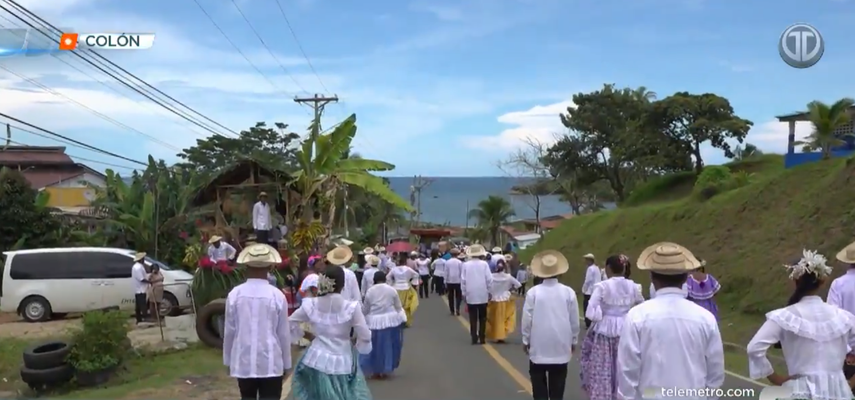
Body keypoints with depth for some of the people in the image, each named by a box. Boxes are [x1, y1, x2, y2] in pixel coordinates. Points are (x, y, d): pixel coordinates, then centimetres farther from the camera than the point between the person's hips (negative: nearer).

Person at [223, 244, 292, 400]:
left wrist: (228, 359, 14)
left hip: (243, 361, 2)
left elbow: (229, 331, 0)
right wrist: (286, 363, 10)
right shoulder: (277, 295, -8)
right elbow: (284, 333, -2)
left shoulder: (235, 294, -5)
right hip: (271, 362, -2)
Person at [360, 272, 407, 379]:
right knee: (388, 345, 11)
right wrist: (400, 318, 22)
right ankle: (385, 370, 16)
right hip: (390, 321, 1)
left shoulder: (370, 291, -1)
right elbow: (398, 307, 4)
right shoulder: (391, 290, -1)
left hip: (374, 322, 0)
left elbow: (365, 309, 4)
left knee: (374, 346, 9)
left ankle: (375, 371, 13)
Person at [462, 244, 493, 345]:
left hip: (470, 295, 0)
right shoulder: (484, 264, -6)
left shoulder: (466, 265, -4)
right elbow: (489, 279, -6)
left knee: (473, 318, 5)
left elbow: (463, 280, -3)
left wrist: (464, 293, 7)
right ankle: (482, 338, 8)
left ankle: (474, 339, 2)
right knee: (482, 318, 9)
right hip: (483, 295, 0)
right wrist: (489, 292, 5)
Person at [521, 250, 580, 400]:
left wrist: (526, 340, 8)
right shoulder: (568, 292, -5)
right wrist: (573, 340, 14)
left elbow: (527, 319, -6)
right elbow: (574, 320, 0)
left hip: (539, 346, -1)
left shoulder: (533, 292, -10)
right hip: (561, 346, 2)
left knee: (539, 384, 9)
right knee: (557, 387, 10)